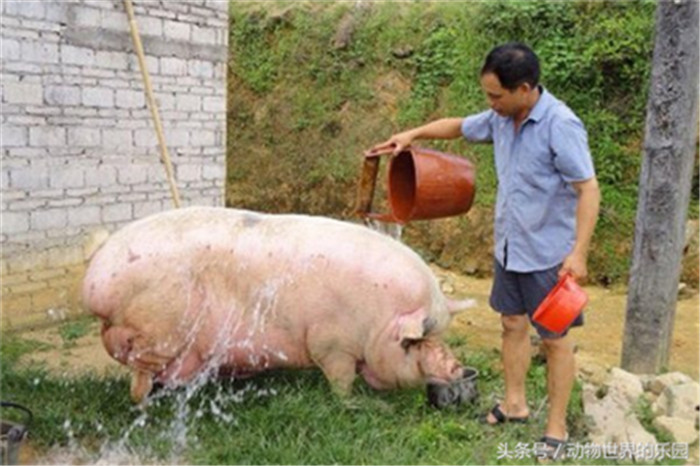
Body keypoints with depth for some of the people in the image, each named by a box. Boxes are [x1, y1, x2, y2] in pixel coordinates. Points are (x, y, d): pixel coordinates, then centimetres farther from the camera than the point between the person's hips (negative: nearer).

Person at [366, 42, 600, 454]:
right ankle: (515, 404, 35)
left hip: (547, 255, -7)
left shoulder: (560, 126, -22)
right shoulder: (501, 118, 0)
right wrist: (413, 134, 9)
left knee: (554, 339, 6)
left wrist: (578, 252, -27)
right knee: (513, 324, 17)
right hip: (508, 247, 7)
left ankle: (557, 427, 20)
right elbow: (459, 126, 19)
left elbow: (588, 190, -22)